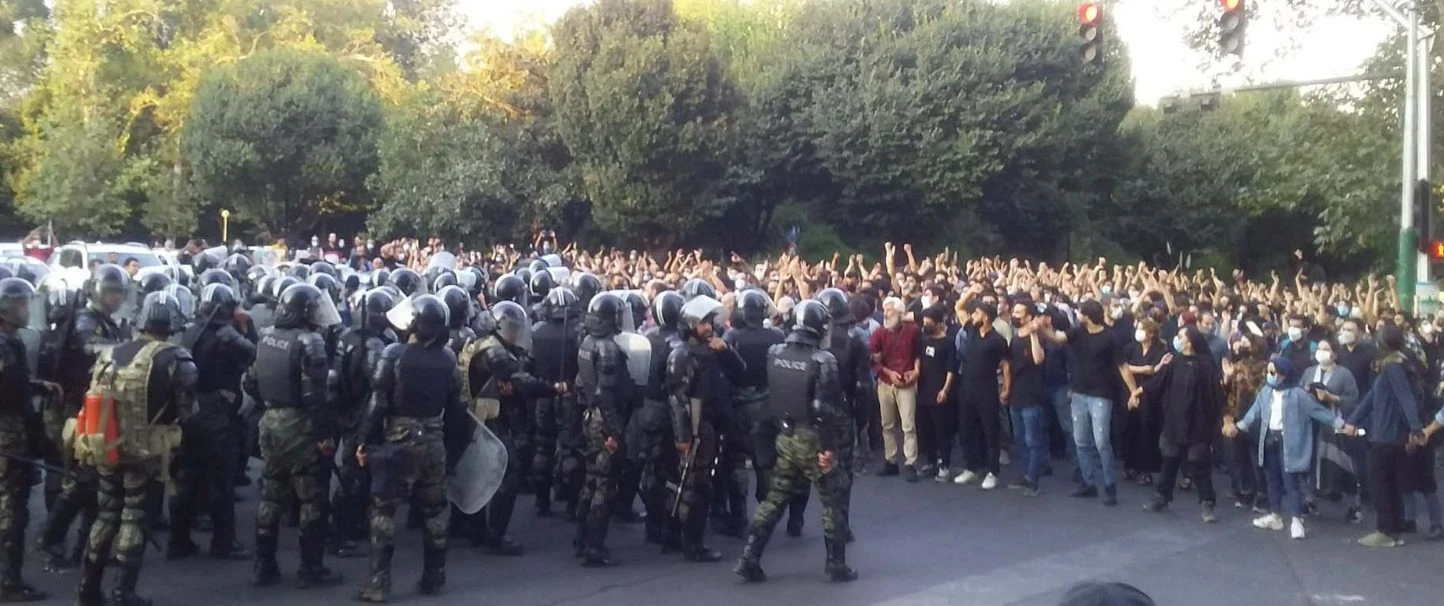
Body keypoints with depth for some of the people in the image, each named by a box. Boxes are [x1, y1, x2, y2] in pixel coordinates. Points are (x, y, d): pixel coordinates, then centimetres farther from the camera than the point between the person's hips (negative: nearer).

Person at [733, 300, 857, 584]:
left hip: (785, 437, 5)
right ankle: (837, 565, 16)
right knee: (832, 500, 10)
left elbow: (769, 393, 8)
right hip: (812, 439, -5)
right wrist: (829, 446, -15)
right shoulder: (822, 360, -17)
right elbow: (824, 408, -19)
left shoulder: (774, 353, 0)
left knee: (776, 497, 14)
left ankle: (749, 559, 11)